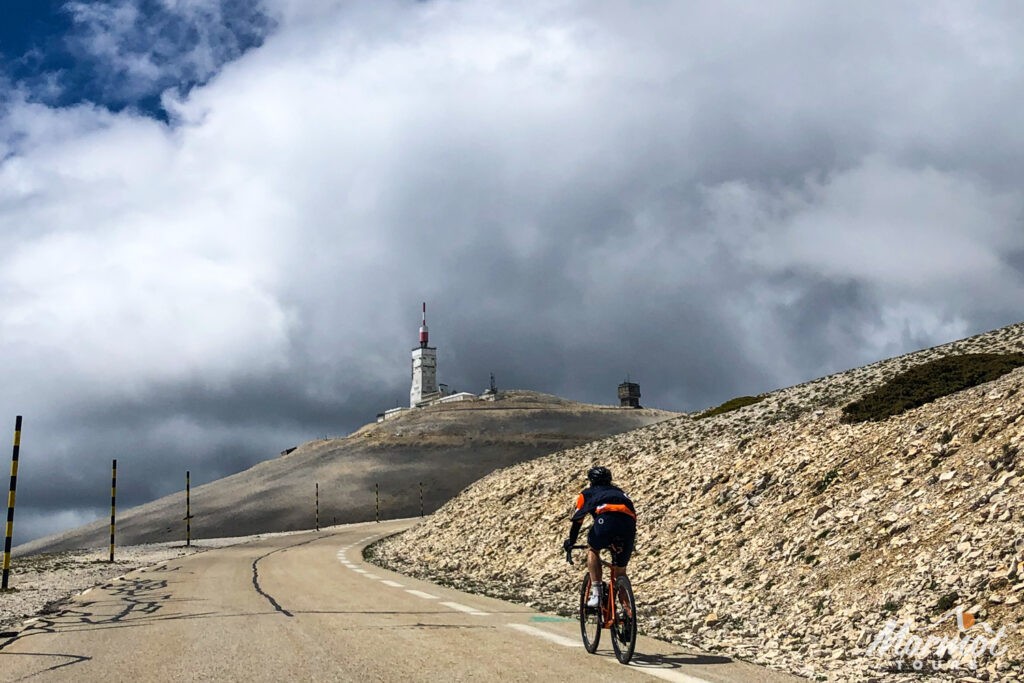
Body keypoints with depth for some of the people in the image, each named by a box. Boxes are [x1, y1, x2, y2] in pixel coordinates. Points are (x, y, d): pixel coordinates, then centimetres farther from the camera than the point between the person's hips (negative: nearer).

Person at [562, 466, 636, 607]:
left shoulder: (588, 493, 31)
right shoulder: (619, 492, 41)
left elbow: (577, 521, 29)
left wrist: (570, 543, 42)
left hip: (606, 518, -3)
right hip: (629, 522, 3)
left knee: (593, 550, 24)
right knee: (620, 571, 19)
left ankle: (596, 593, 8)